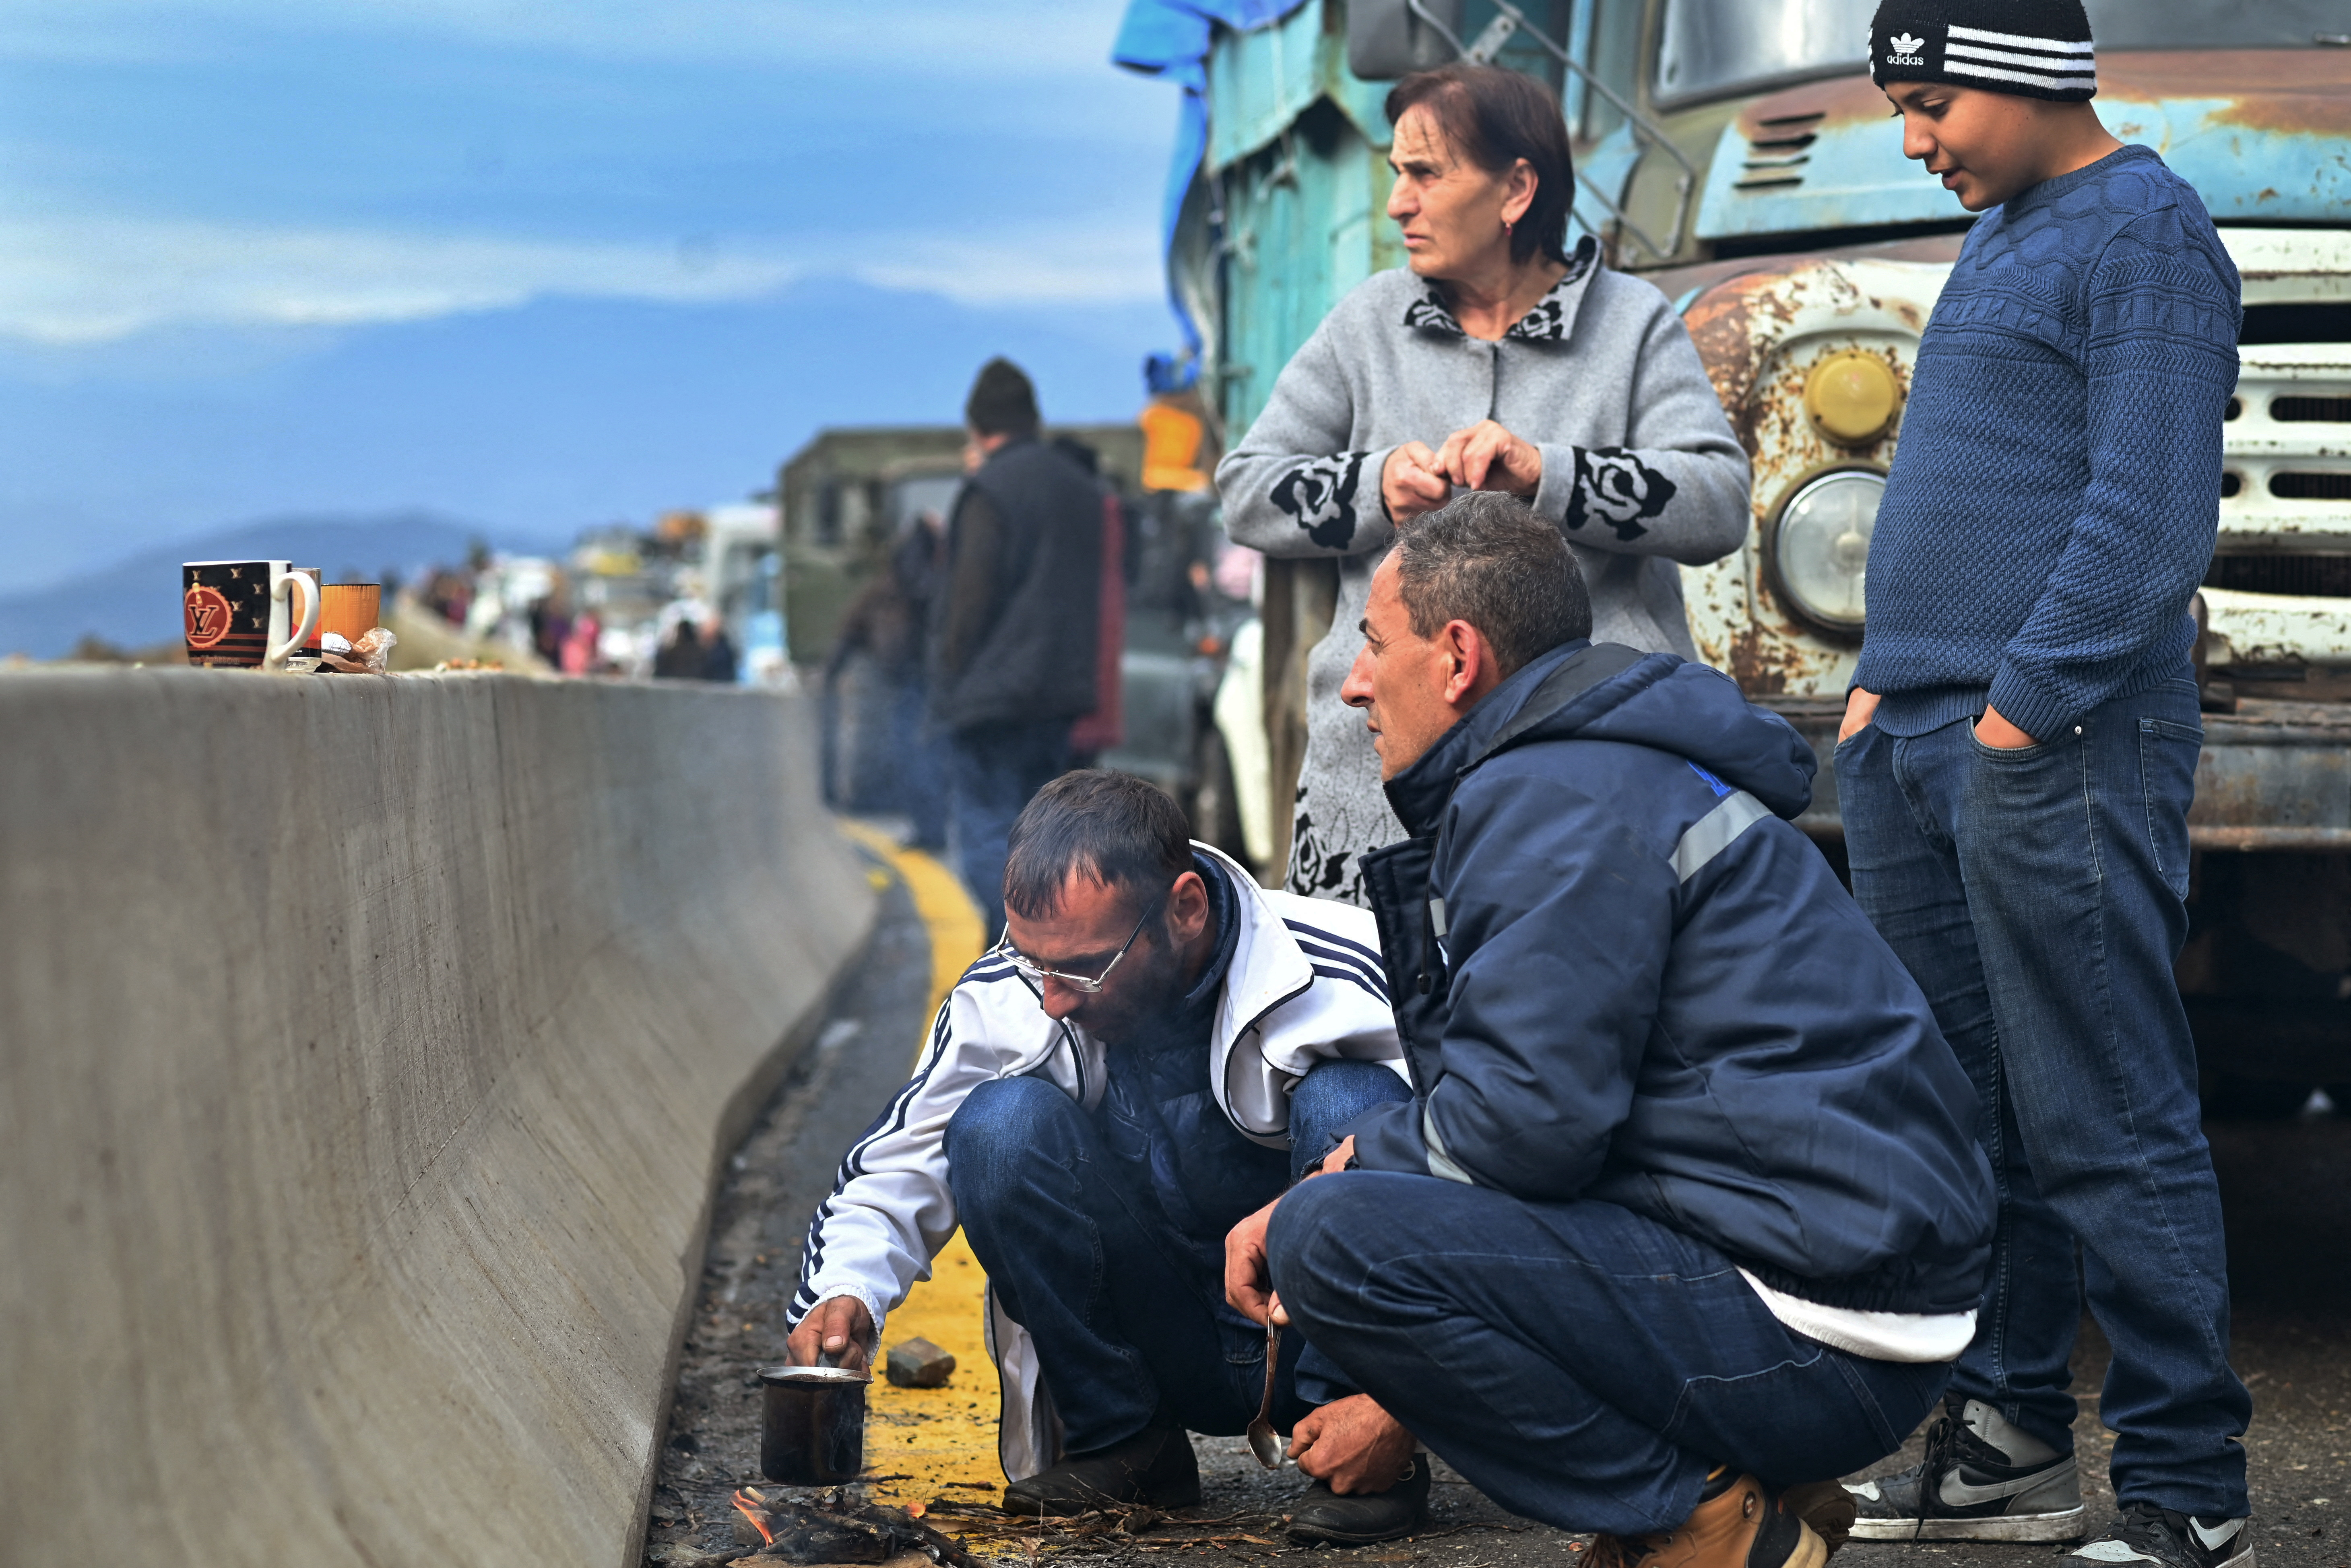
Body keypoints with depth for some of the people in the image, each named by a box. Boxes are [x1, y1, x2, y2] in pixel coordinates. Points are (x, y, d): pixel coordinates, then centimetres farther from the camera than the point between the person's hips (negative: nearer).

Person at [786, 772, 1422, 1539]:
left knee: (1350, 1103, -30)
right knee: (1000, 1124, -21)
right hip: (1169, 1355, 3)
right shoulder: (1008, 997, -10)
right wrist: (842, 1295, -26)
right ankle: (1119, 1444, -5)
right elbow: (892, 1172, -2)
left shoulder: (1344, 984, -20)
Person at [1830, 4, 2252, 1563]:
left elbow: (2152, 518, -17)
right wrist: (1886, 681, 16)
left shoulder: (2146, 234, -8)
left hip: (2056, 752, -9)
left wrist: (2023, 710, -17)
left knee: (2106, 1132, -7)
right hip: (1923, 746, 9)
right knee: (1965, 1119, 12)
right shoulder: (2000, 234, 20)